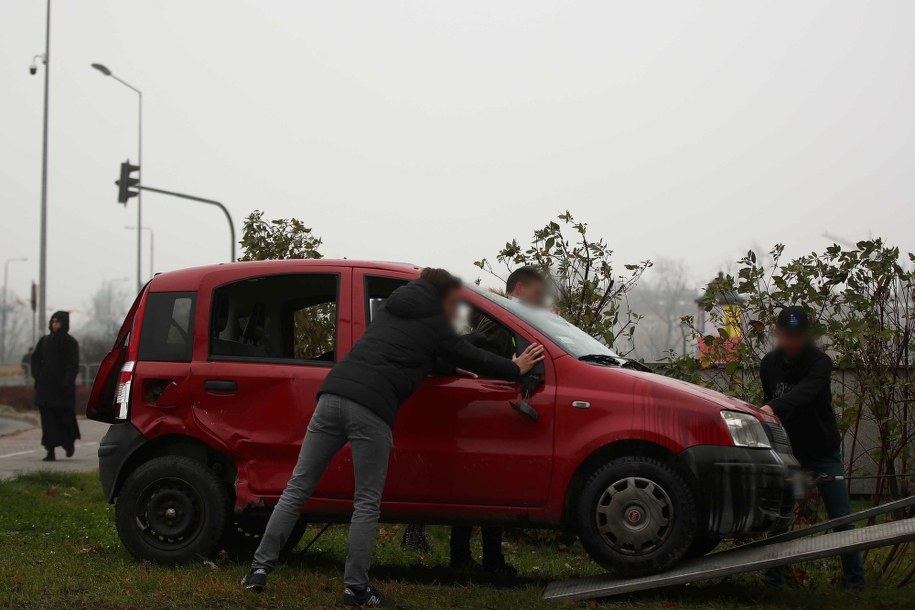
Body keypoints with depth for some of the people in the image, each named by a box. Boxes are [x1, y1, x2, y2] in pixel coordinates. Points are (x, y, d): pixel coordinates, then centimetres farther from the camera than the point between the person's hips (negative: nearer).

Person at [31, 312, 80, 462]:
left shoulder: (71, 342, -3)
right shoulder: (45, 340, 10)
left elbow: (73, 365, -9)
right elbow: (35, 358, 14)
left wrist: (66, 382, -19)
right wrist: (37, 377, 1)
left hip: (62, 386, -4)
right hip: (46, 385, 4)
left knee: (64, 416, 2)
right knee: (48, 417, -4)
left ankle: (70, 441, 31)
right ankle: (51, 452, -5)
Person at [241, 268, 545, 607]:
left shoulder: (393, 308, 29)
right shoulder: (433, 324, 10)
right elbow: (471, 357, 21)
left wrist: (454, 368, 53)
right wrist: (516, 369, 34)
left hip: (333, 393, 6)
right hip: (371, 407, -6)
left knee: (297, 489, 7)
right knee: (367, 504, 2)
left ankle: (260, 567, 3)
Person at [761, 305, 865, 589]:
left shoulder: (820, 362, -17)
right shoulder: (769, 364, -1)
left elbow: (804, 392, -37)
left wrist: (773, 407, -53)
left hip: (823, 451, -3)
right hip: (787, 449, 3)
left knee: (841, 518, -3)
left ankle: (856, 581, 5)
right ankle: (774, 581, 4)